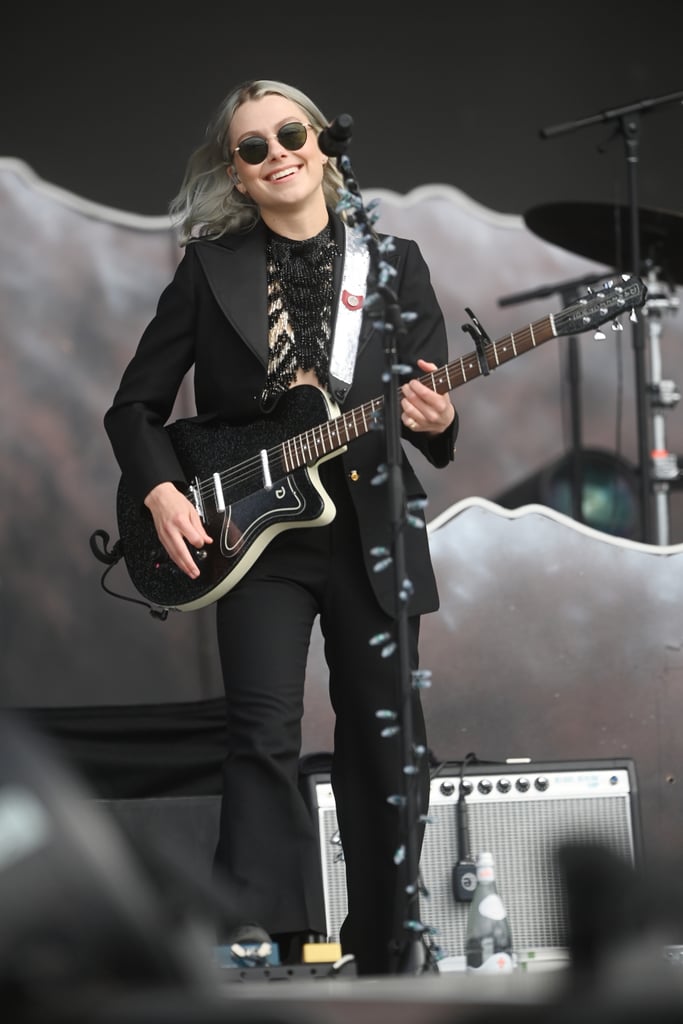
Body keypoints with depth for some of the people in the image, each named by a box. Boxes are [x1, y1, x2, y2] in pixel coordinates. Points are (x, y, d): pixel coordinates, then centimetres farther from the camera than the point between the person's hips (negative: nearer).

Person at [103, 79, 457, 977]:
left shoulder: (393, 261, 6)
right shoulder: (210, 265, 4)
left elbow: (435, 399, 5)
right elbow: (136, 405, 7)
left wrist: (436, 420, -18)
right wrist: (159, 491, -9)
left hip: (372, 528, 1)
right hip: (251, 531, -1)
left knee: (384, 746, 6)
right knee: (265, 735, -13)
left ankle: (381, 956, 18)